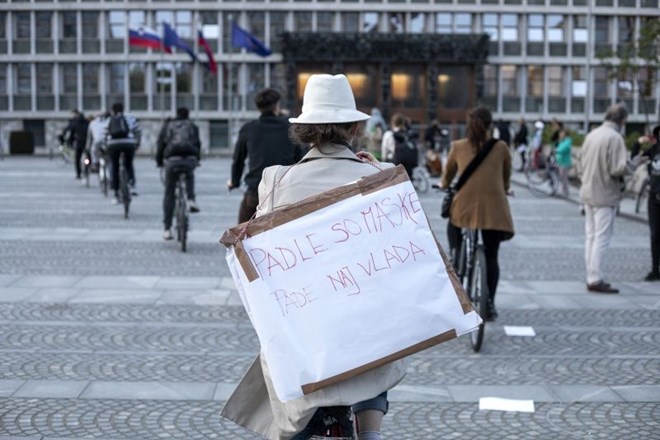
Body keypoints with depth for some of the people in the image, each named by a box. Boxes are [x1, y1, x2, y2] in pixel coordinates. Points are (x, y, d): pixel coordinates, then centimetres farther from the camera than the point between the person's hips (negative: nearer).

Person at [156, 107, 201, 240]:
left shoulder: (168, 125, 22)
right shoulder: (193, 126, 24)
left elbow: (161, 143, 17)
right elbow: (197, 144, 27)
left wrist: (159, 161, 27)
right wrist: (197, 159, 42)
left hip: (172, 159, -1)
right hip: (190, 158, 1)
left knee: (169, 193, 9)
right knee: (189, 175, 37)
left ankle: (167, 229, 9)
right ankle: (191, 200, 13)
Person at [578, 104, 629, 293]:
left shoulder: (592, 134, 7)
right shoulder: (615, 137, -17)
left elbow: (582, 162, 13)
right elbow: (618, 169, -21)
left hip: (588, 192, 8)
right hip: (605, 195, -8)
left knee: (591, 236, 12)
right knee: (602, 238, -3)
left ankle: (591, 276, 17)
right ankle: (595, 280, -2)